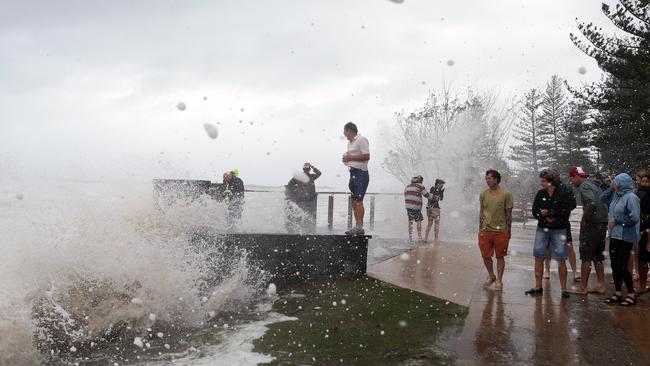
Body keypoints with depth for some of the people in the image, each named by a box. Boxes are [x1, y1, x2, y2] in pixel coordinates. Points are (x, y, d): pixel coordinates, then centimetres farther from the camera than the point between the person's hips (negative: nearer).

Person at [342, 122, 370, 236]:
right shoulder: (350, 143, 22)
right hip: (353, 173, 9)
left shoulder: (361, 140, -7)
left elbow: (366, 157, -15)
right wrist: (346, 159, 8)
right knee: (354, 201, 7)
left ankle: (359, 226, -14)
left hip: (360, 173, -9)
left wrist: (350, 157, -12)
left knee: (358, 200, -14)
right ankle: (358, 226, 11)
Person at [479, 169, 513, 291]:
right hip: (486, 230, 3)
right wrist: (481, 228, 10)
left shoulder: (506, 194, -5)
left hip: (501, 231, -3)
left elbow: (509, 214, -1)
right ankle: (491, 276, 29)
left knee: (500, 256, 6)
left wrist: (508, 231, -2)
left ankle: (499, 280, 17)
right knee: (486, 256, 8)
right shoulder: (483, 194, 5)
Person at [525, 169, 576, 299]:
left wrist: (550, 212, -13)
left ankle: (564, 289, 7)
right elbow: (534, 211, 4)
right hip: (542, 228, 5)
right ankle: (538, 287, 15)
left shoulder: (564, 192, -10)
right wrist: (545, 218, -12)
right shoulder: (540, 194, 4)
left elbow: (567, 209, -16)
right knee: (538, 257, 5)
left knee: (561, 260, -4)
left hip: (559, 229, -5)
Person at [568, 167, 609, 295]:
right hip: (602, 224, 9)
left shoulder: (584, 186, -11)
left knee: (586, 257, -3)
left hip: (591, 224, -9)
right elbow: (605, 202, 20)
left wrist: (583, 219, -16)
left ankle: (583, 287, 1)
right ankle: (600, 285, 19)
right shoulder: (594, 185, 18)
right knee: (598, 256, 15)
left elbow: (592, 204, -27)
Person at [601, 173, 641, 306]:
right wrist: (611, 189, 10)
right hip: (614, 236, 8)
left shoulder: (631, 198, -15)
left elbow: (633, 218, -21)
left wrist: (616, 220, -12)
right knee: (615, 266, 12)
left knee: (622, 267, -3)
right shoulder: (616, 196, 10)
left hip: (625, 238, -8)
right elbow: (602, 198, 23)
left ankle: (631, 294, 11)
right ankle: (618, 293, 23)